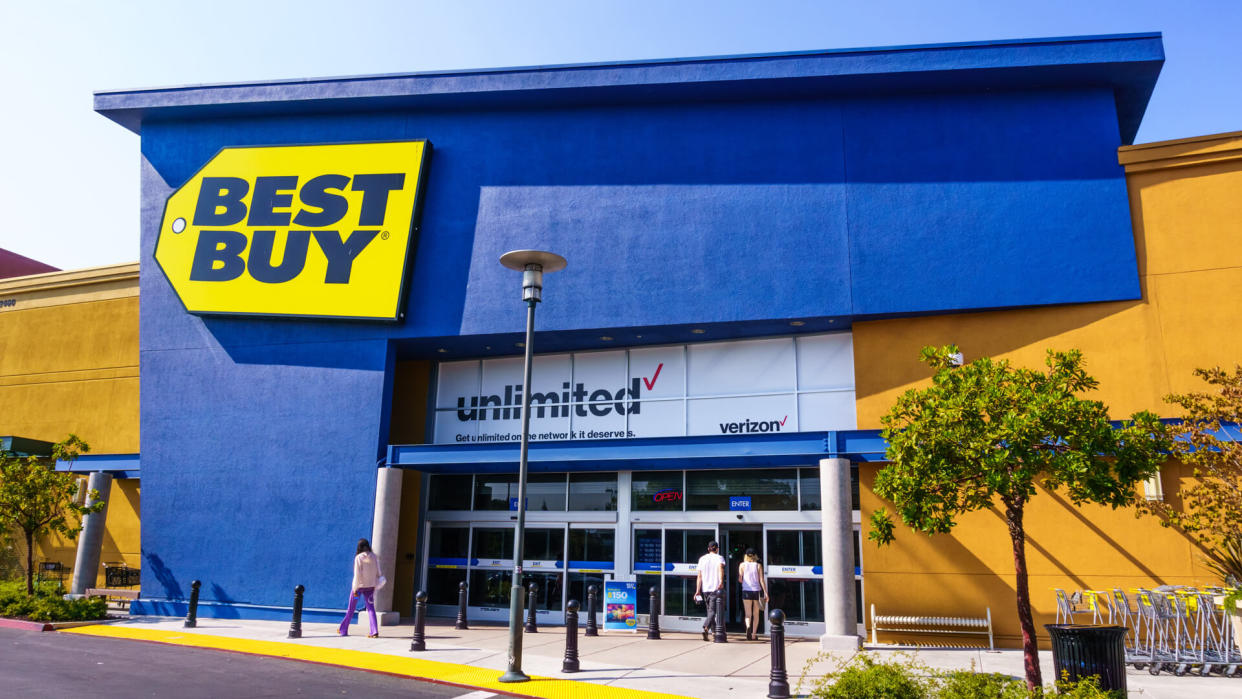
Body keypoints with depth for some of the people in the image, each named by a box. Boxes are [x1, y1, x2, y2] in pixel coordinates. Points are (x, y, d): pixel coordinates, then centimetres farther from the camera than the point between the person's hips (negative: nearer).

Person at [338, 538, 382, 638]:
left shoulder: (358, 557, -13)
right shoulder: (374, 557, -2)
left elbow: (357, 574, -15)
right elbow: (378, 573, 0)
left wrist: (355, 589, -11)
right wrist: (375, 586, 11)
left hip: (359, 585, -3)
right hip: (370, 585, 3)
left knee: (350, 608, 13)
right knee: (371, 608, 3)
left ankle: (343, 630, 27)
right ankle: (375, 631, -10)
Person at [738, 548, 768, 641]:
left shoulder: (742, 565, 3)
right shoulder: (758, 565, 3)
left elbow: (740, 579, 4)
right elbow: (761, 580, -2)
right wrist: (766, 593, -1)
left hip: (746, 591, -1)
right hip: (757, 591, 1)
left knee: (748, 614, 0)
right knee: (756, 614, 13)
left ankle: (748, 627, -29)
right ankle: (753, 635, 13)